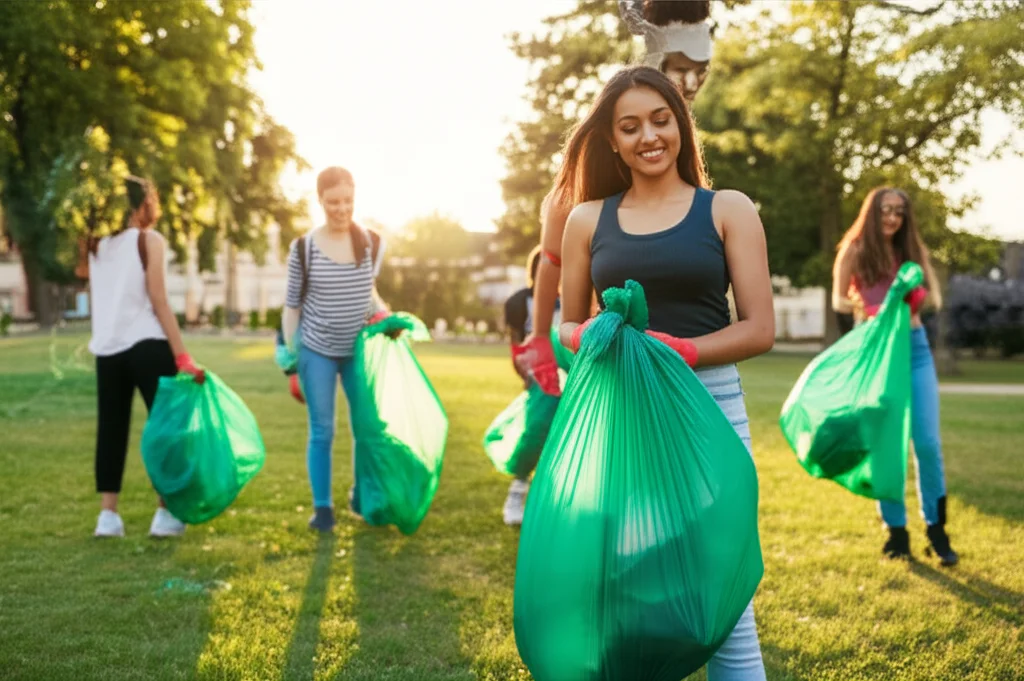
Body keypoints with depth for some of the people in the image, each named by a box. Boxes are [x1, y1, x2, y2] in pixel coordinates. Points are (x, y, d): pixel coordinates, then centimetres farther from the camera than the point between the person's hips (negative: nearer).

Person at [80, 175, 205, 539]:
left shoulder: (97, 244, 13)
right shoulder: (149, 240, -3)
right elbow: (159, 303, -10)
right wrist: (183, 356, -12)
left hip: (107, 348, 6)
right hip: (146, 345, -5)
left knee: (111, 428, 9)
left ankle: (108, 514, 8)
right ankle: (165, 513, 1)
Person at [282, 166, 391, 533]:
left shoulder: (373, 243, -4)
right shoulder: (303, 248, -10)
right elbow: (292, 307, -4)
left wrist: (383, 312, -4)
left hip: (360, 349, 3)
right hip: (316, 350, -2)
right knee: (322, 431, 0)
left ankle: (362, 496, 26)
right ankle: (322, 507, 12)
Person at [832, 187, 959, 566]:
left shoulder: (913, 251, 12)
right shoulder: (854, 251, 3)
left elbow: (935, 300, 8)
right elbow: (838, 300, 1)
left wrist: (919, 297, -15)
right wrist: (864, 308, -20)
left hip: (915, 348, 2)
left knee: (927, 442, -4)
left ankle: (936, 529, 7)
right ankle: (896, 531, 10)